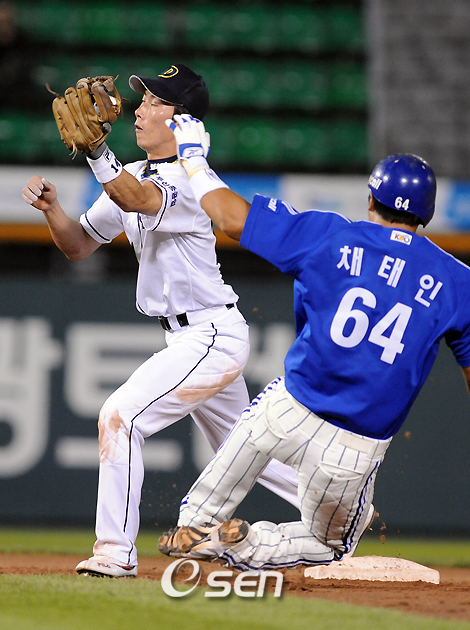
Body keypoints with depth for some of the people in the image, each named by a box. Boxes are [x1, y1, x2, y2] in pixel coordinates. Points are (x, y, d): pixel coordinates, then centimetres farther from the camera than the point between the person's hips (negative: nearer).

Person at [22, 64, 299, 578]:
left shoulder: (191, 181, -19)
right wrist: (51, 208, -8)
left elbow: (139, 200, -41)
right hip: (193, 338, 10)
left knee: (121, 414, -19)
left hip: (212, 337, -10)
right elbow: (80, 245, 12)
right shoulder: (132, 176, 9)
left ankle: (116, 551, -16)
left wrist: (95, 149, -54)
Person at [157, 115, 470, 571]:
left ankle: (194, 524, 28)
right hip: (357, 453, 0)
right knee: (331, 544, 25)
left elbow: (230, 216, 0)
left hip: (290, 411, 0)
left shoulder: (332, 237, -3)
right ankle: (244, 548, -2)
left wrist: (192, 157, 15)